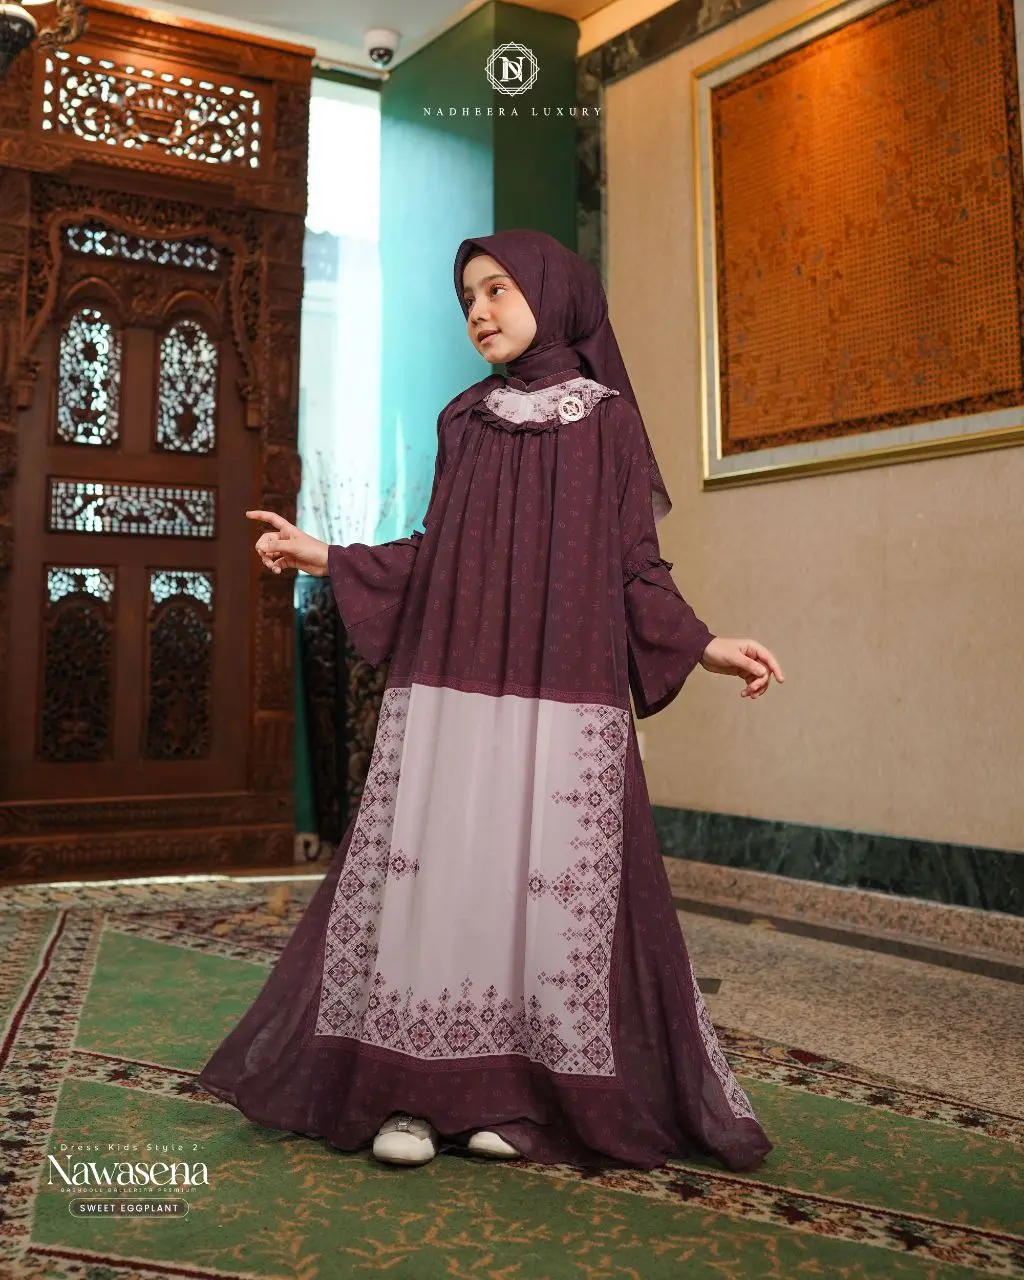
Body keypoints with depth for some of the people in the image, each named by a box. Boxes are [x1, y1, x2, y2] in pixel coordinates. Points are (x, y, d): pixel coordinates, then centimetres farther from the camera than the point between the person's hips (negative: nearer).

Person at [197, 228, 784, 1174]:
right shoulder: (465, 422, 15)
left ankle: (528, 1093, 9)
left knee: (548, 879, -3)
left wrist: (708, 648, -7)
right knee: (435, 868, -3)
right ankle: (420, 1090, 6)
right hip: (450, 691, 3)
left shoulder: (609, 421, 7)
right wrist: (323, 556, 8)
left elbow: (638, 569, 5)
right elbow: (433, 559, 14)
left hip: (565, 699, -2)